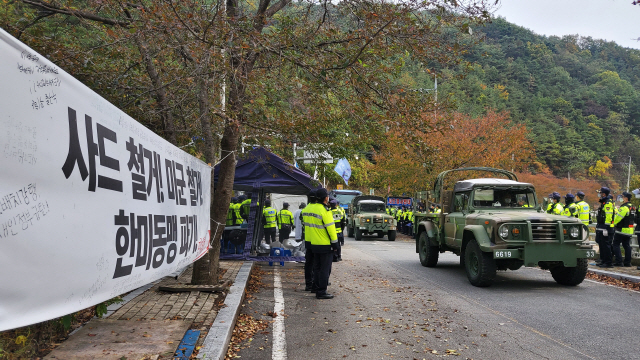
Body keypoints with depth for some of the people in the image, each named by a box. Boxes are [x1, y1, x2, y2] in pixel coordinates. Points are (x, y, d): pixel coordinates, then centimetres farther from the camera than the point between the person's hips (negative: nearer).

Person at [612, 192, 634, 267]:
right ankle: (627, 262, 13)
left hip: (622, 229, -9)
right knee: (626, 245, 12)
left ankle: (619, 261, -8)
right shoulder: (632, 207, 13)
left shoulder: (624, 207, -18)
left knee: (616, 244, -3)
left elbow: (618, 217, -17)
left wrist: (613, 224, -1)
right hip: (629, 230, 9)